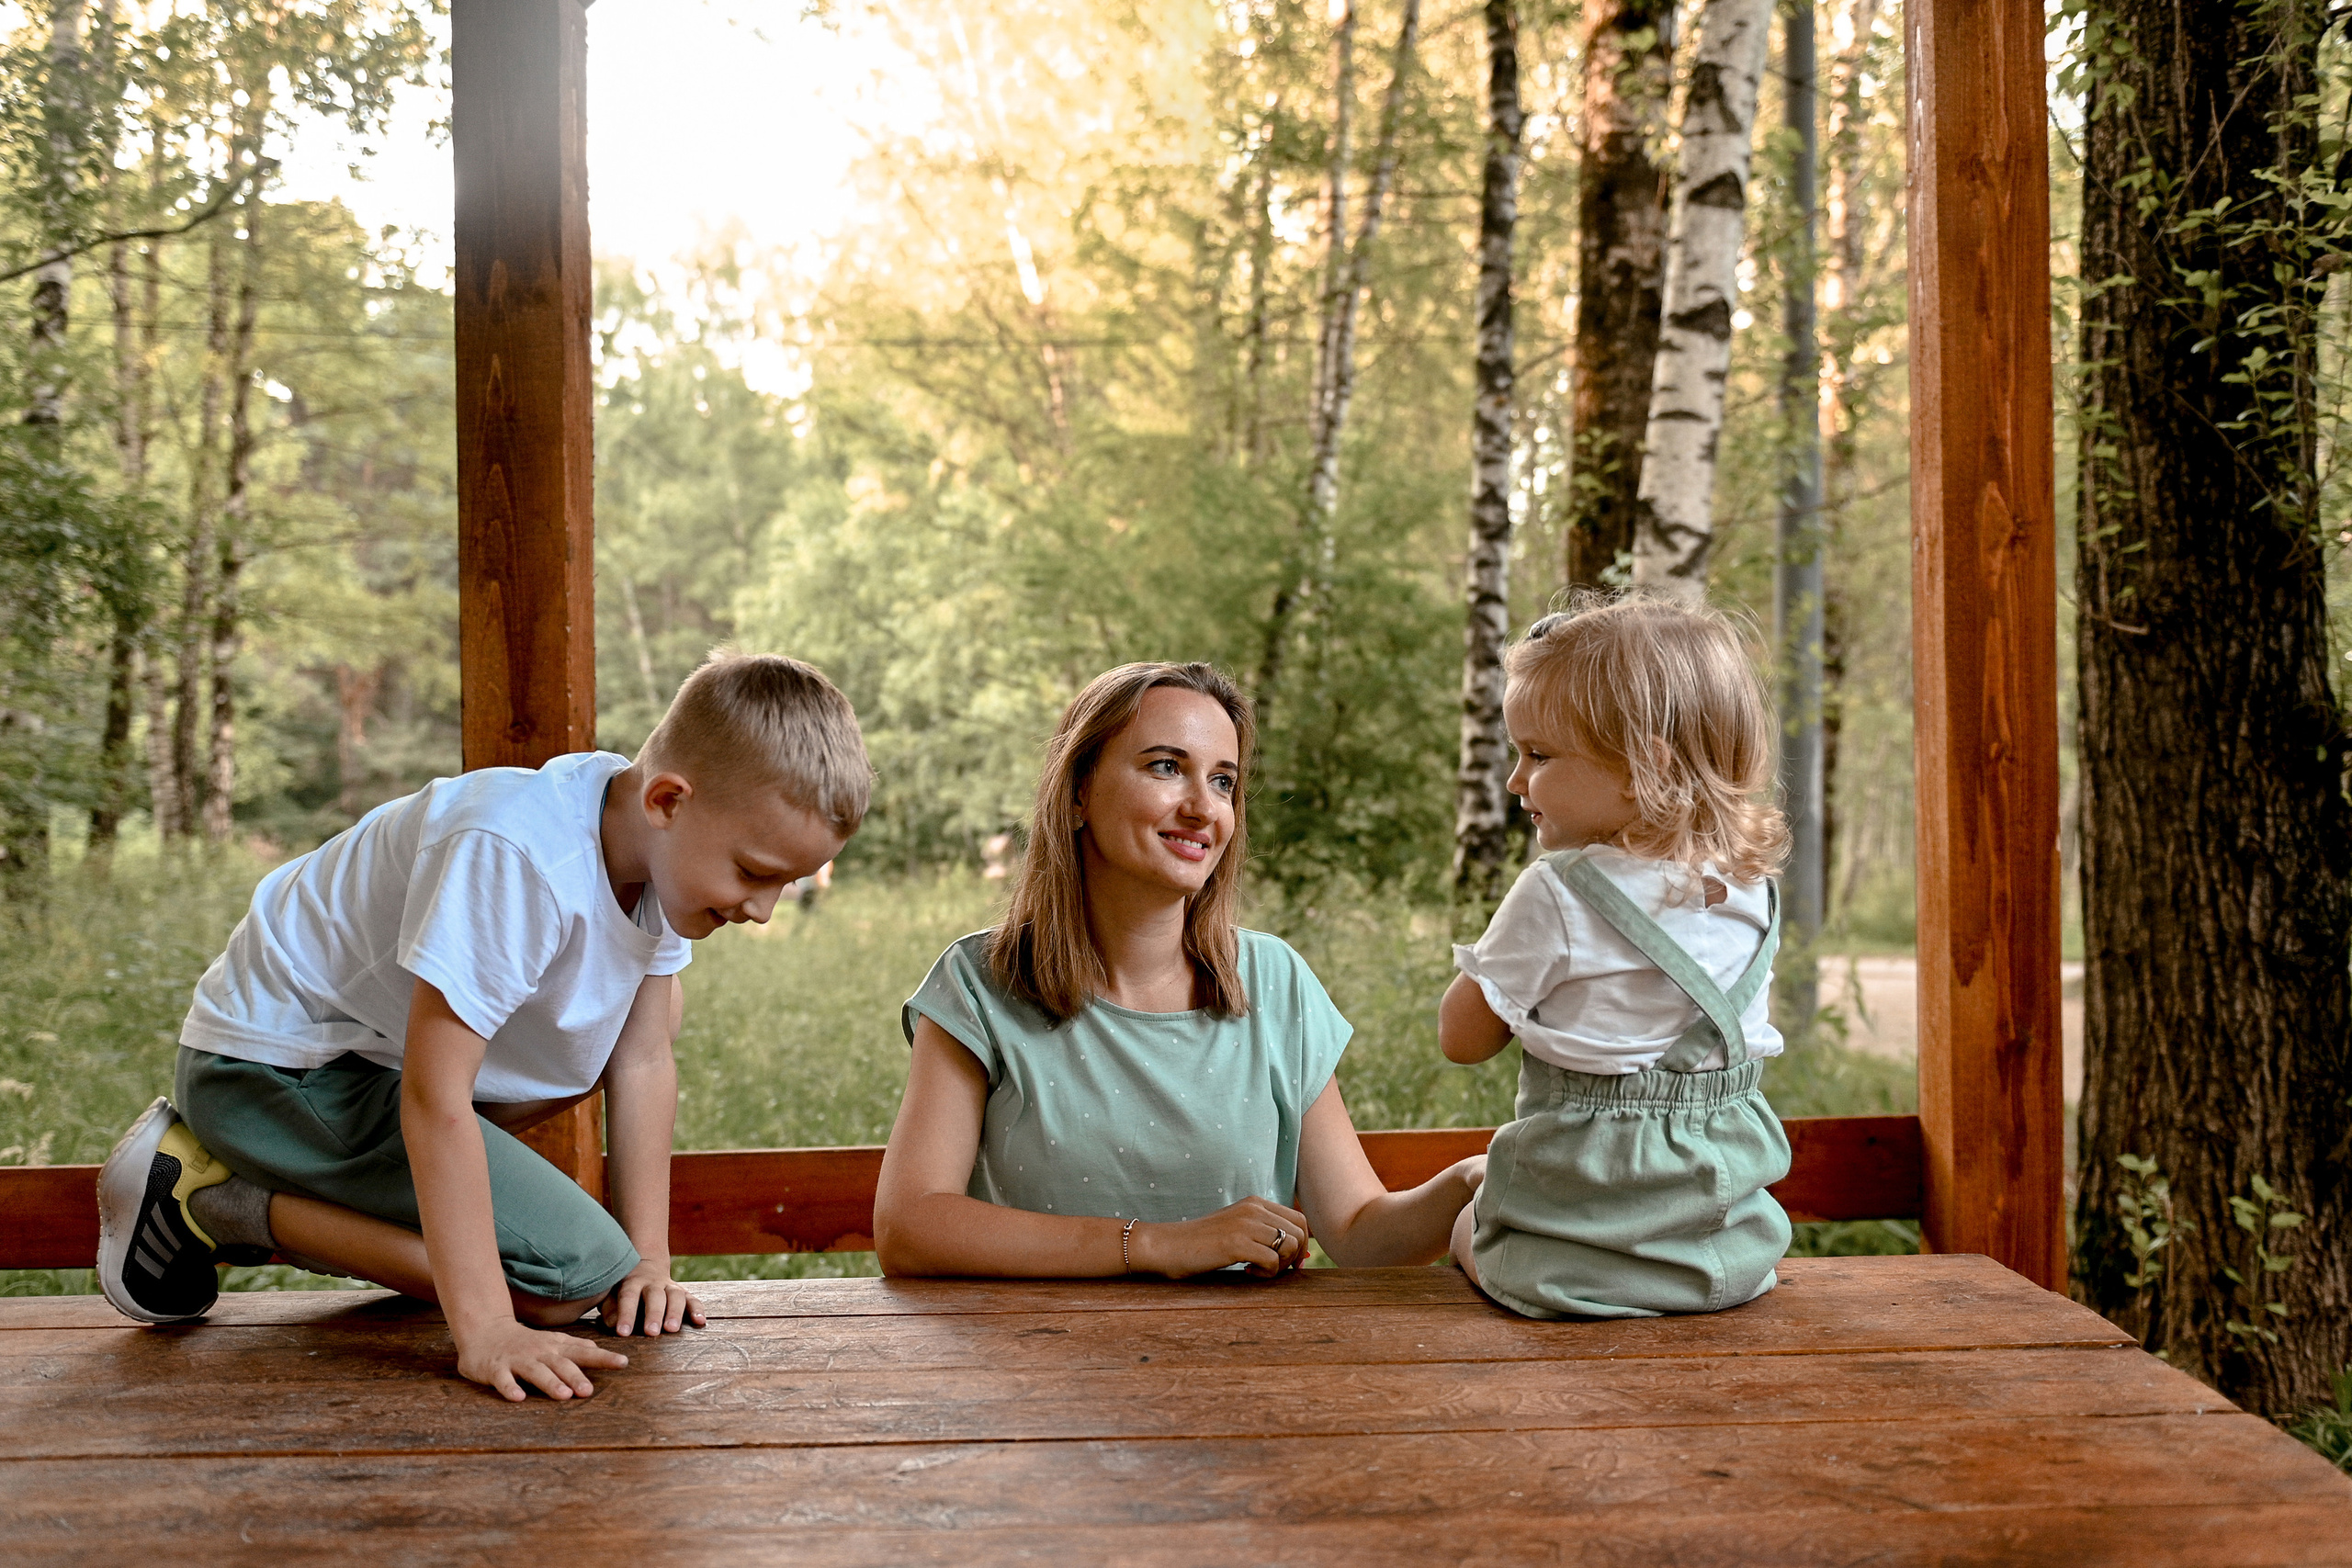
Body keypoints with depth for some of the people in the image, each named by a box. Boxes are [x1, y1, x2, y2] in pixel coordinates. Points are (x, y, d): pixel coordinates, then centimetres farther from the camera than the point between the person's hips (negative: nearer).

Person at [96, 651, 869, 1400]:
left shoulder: (656, 851, -8)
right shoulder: (518, 858, -33)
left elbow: (641, 1063, -4)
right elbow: (434, 1097, -34)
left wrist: (650, 1258, -7)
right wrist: (485, 1331, -36)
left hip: (371, 1043, 9)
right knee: (574, 1273, -19)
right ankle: (219, 1201, -6)